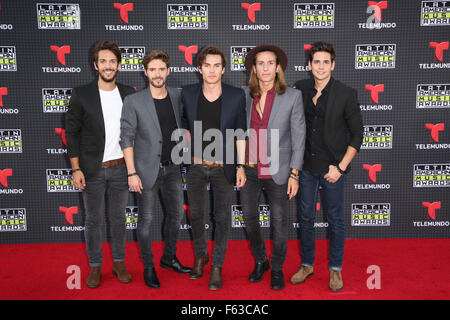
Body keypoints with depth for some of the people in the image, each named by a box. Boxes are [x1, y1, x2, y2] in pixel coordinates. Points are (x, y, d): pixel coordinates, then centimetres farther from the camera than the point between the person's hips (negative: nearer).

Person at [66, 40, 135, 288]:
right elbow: (72, 132, -3)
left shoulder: (128, 94, 3)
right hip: (92, 170, -2)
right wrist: (76, 169, -8)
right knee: (93, 220, 9)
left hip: (120, 168, 2)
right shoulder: (81, 95, -5)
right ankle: (95, 266, 24)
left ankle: (119, 263, 27)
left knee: (118, 218, 13)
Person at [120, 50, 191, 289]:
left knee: (176, 214, 14)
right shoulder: (134, 102, -10)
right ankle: (148, 267, 24)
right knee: (146, 219, 5)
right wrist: (132, 173, -13)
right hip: (148, 170, -4)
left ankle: (169, 258, 35)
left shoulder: (177, 96, 1)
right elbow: (126, 138, -10)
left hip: (172, 168, 5)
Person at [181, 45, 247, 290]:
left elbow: (240, 132, -2)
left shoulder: (236, 96, -7)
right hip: (195, 166, 2)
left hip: (224, 167, -2)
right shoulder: (188, 93, -3)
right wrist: (188, 154, 5)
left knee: (222, 217, 6)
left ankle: (217, 267, 21)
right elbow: (186, 125, 9)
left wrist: (241, 166, -4)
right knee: (196, 214, 13)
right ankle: (201, 256, 37)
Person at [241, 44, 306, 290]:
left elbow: (298, 138, -4)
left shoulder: (293, 96, -6)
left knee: (279, 222, 7)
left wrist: (294, 174, -7)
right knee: (249, 217, 12)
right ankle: (260, 261, 36)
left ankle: (277, 269, 30)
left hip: (277, 171, -2)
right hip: (249, 168, 3)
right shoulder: (244, 95, 1)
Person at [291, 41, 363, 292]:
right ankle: (307, 264, 31)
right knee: (306, 218, 13)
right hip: (306, 165, 4)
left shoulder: (346, 94, -9)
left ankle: (336, 269, 27)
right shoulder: (300, 89, 1)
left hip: (332, 168, -3)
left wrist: (340, 167, -12)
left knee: (336, 220, 9)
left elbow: (357, 135, -6)